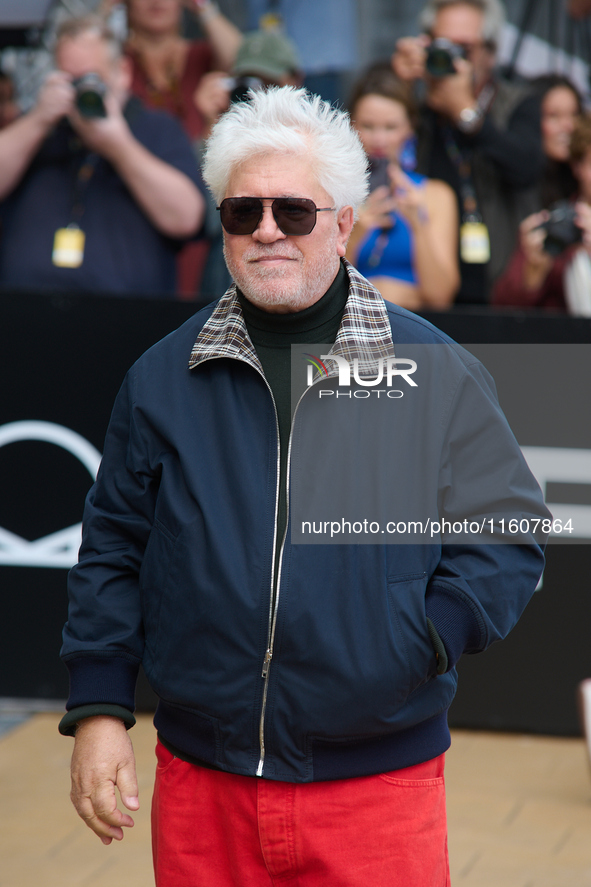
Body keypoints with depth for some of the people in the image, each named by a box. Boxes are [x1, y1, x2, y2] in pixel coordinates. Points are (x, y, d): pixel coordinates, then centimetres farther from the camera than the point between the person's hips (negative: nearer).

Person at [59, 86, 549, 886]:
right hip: (200, 784, 2)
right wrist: (98, 712, 3)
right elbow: (113, 551, 10)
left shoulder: (436, 374, 1)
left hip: (379, 788, -2)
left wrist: (421, 644, -13)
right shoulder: (164, 378, 7)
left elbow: (507, 535, 0)